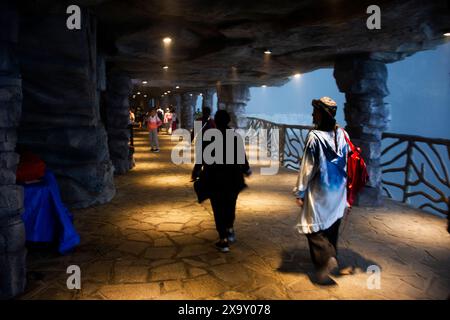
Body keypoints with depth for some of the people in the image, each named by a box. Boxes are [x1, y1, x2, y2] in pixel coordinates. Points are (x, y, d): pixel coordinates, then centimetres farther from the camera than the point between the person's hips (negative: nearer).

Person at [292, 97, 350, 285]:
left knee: (313, 227, 6)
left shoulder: (315, 137, -18)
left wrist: (300, 192, -6)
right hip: (339, 191, 6)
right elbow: (348, 162, 5)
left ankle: (326, 259, -8)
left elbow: (307, 168, -15)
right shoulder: (342, 134, -2)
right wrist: (347, 191, 16)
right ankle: (331, 257, 33)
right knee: (332, 227, 20)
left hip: (319, 192, -6)